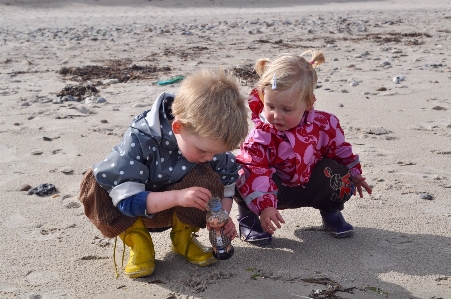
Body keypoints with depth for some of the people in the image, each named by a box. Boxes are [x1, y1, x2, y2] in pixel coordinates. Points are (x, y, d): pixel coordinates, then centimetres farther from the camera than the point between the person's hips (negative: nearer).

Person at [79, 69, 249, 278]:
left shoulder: (209, 139, -19)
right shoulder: (139, 140, -31)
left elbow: (227, 179, -4)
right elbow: (126, 198, -33)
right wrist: (178, 196, -44)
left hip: (175, 211, 2)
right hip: (137, 210, -2)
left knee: (206, 179, -28)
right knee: (97, 184, -31)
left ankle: (183, 237, -3)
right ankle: (137, 241, -13)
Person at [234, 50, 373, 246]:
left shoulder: (324, 125, -15)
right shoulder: (260, 136, -27)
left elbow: (340, 150, 3)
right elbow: (254, 172, -36)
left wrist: (354, 175, 14)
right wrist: (264, 206, -48)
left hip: (310, 188, 4)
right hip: (276, 190, -3)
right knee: (244, 177, -34)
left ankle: (331, 211, 13)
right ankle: (247, 217, -1)